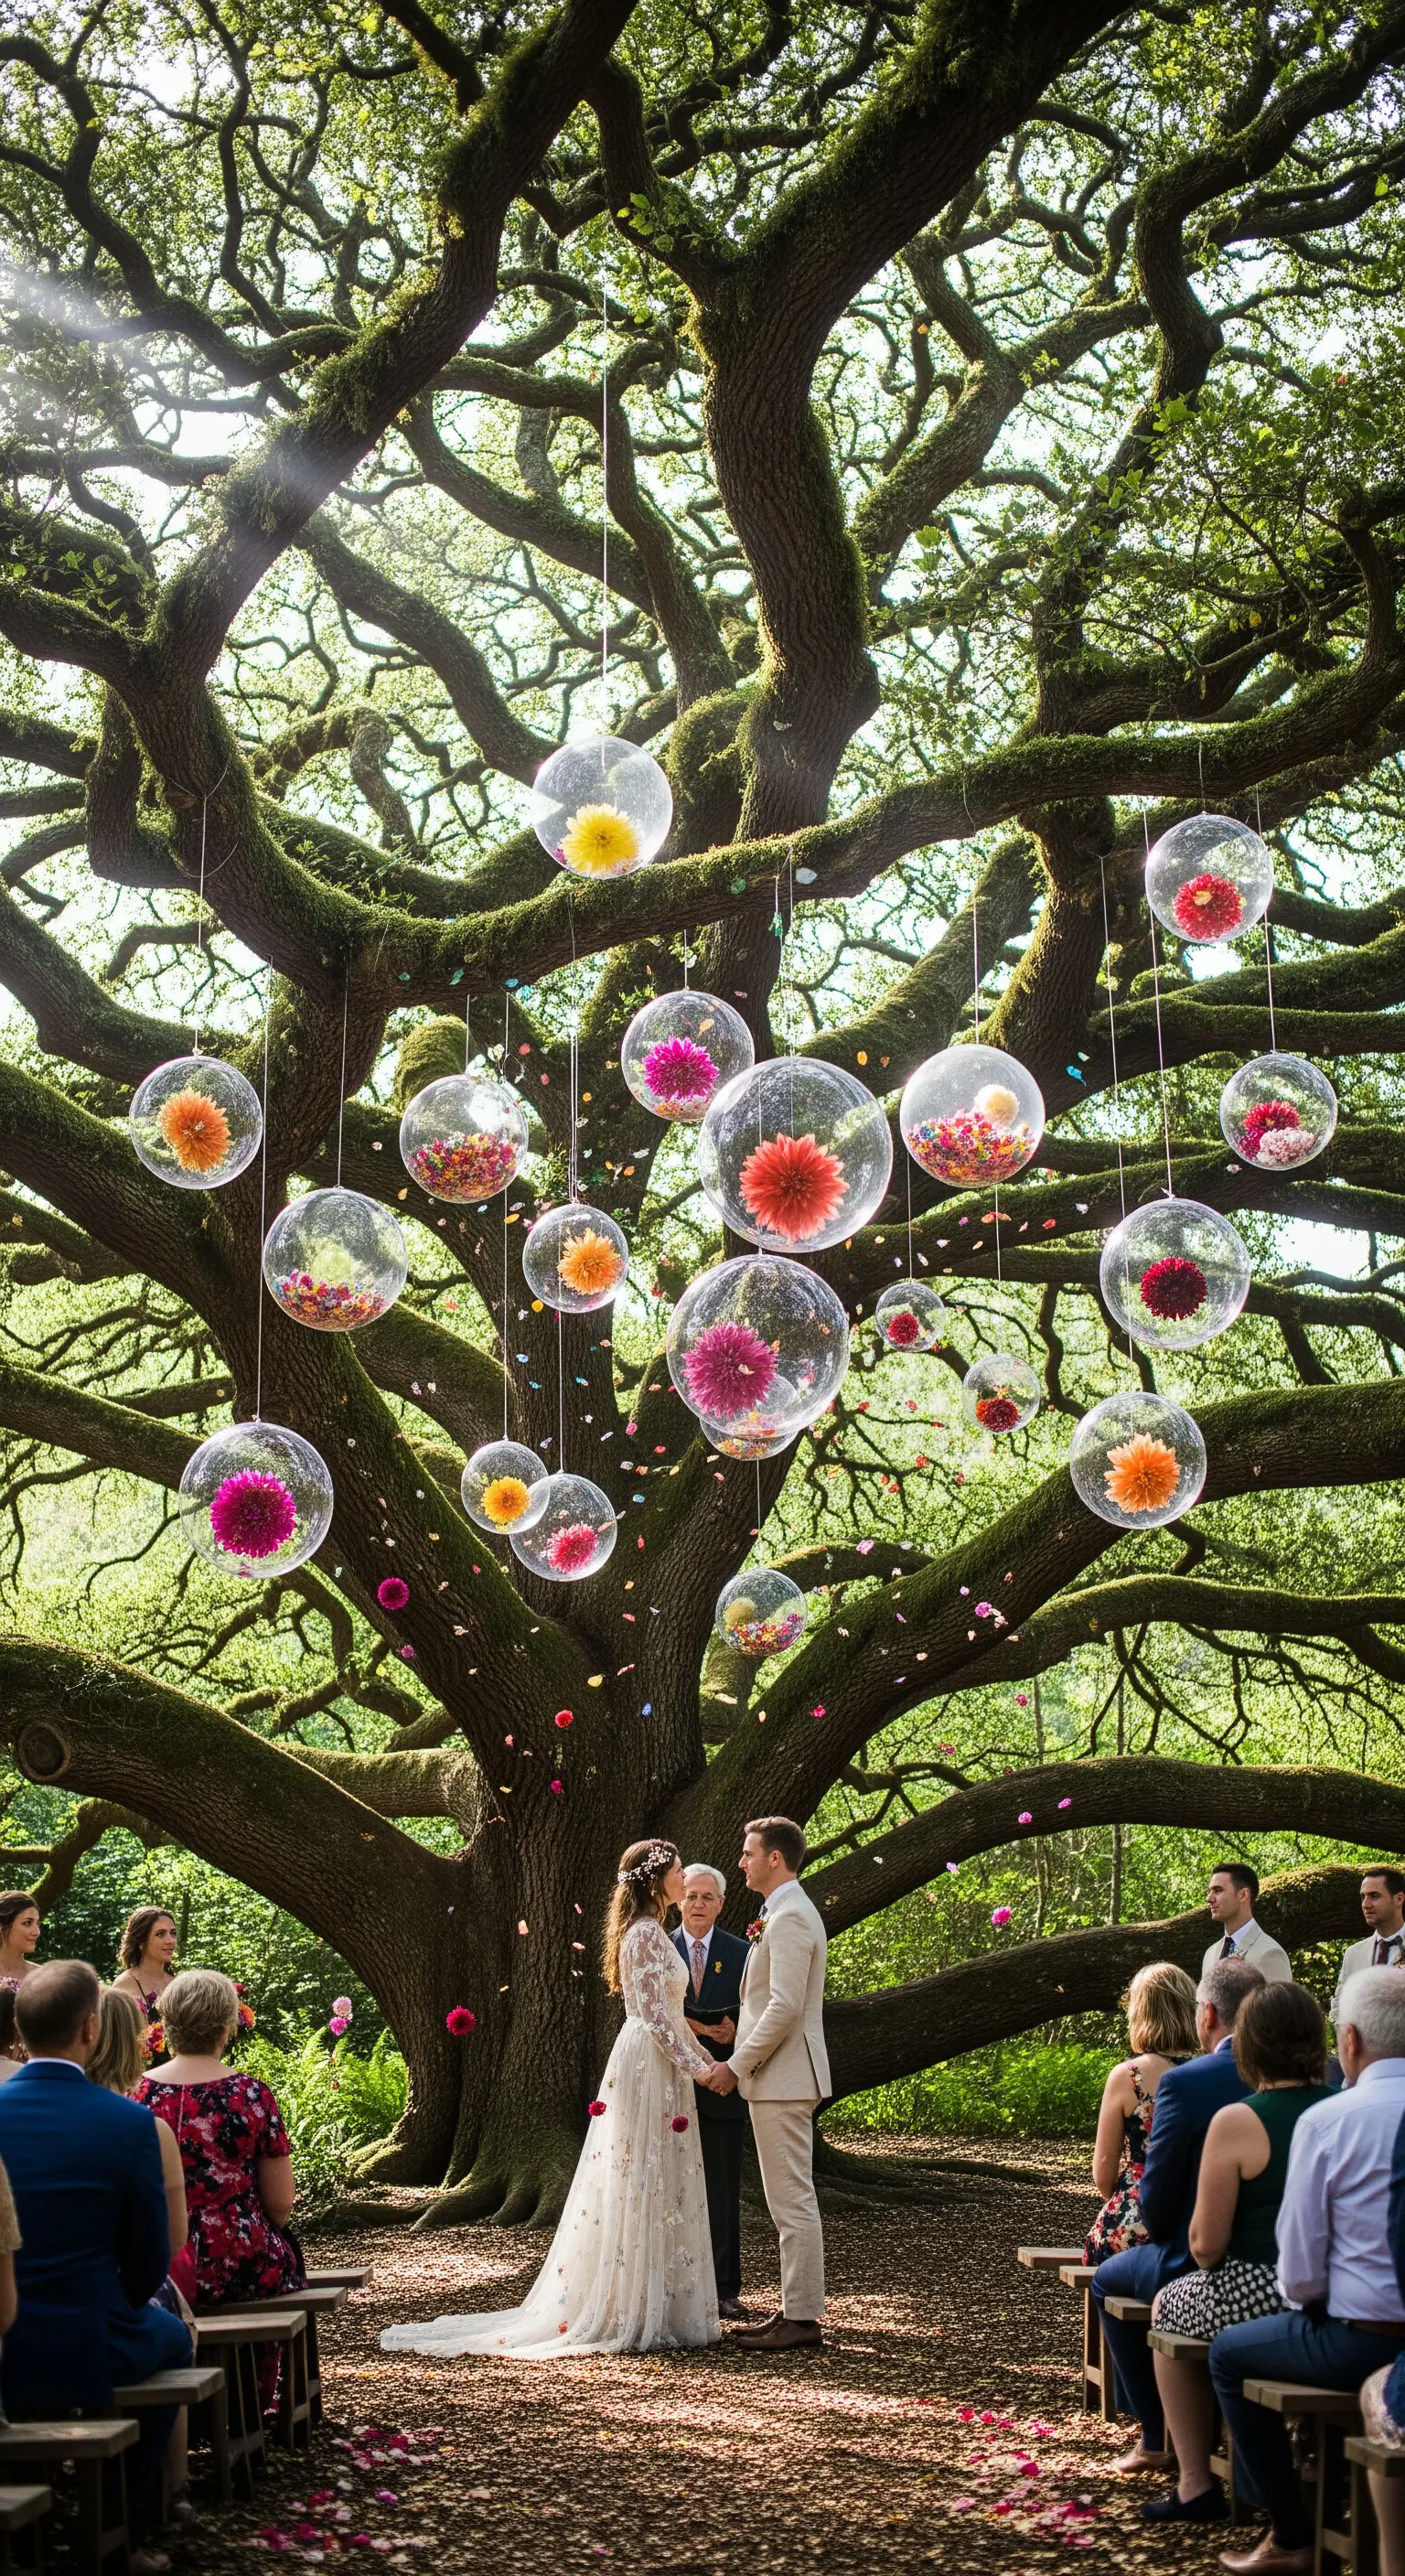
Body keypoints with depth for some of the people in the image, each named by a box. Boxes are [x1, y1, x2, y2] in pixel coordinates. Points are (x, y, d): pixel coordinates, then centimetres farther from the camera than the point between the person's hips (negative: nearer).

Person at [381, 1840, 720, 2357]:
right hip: (651, 2068, -10)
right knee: (646, 2186, -5)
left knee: (635, 2189, 11)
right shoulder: (647, 1934, -15)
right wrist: (696, 2067, -17)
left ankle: (630, 2308, 16)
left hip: (652, 2066, 10)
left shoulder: (650, 1932, 16)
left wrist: (706, 2060, 16)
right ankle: (636, 2314, -1)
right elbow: (655, 2017, -20)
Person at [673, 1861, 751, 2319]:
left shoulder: (740, 1953, 5)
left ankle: (725, 2288, 8)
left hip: (722, 2086, 0)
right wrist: (685, 2025, -14)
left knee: (722, 2190, 2)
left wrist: (735, 2029, -17)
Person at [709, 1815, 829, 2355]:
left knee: (792, 2199, -7)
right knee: (789, 2200, 13)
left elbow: (785, 2007, -22)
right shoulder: (787, 1914, 18)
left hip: (783, 2077, -11)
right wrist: (762, 1945, 12)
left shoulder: (789, 1917, -16)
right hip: (778, 2077, 11)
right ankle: (795, 2309, 18)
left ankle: (802, 2318, -3)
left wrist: (736, 2065, -16)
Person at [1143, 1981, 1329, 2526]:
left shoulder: (1237, 2121, -15)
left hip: (1257, 2297, -6)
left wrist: (1205, 2261, 11)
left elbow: (1207, 2245, -13)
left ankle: (1196, 2485, 23)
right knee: (1195, 2295, 34)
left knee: (1168, 2306, 26)